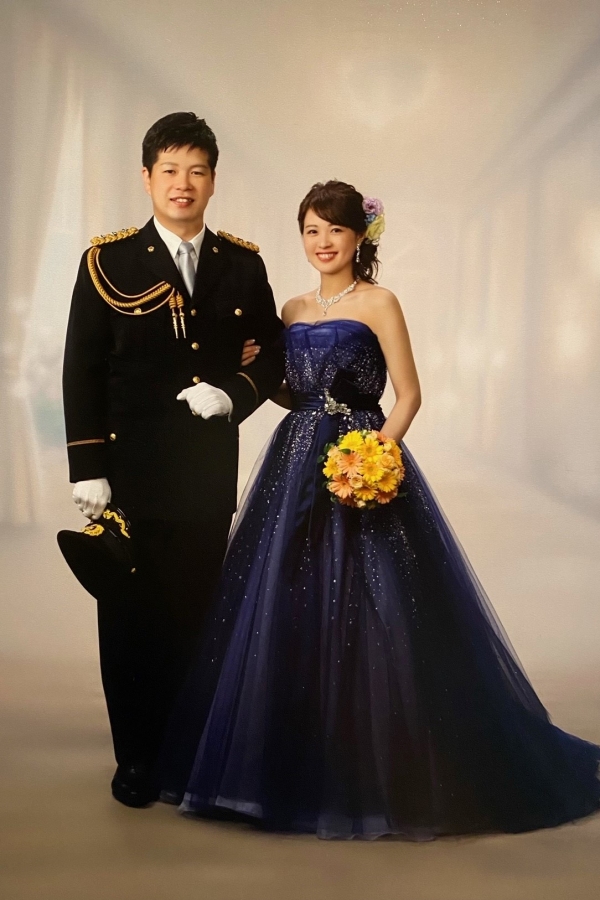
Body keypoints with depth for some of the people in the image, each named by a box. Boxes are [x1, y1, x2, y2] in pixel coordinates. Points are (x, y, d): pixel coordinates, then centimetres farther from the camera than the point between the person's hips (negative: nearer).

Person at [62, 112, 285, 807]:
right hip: (130, 471, -2)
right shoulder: (107, 261, -1)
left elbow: (270, 356, 10)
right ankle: (136, 757, 20)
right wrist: (87, 468, -8)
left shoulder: (242, 264, 7)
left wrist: (233, 393, -11)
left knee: (195, 614, 10)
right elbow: (82, 371, -3)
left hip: (209, 471, 2)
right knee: (130, 615, 6)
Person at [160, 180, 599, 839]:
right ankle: (299, 766, 23)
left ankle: (376, 772, 10)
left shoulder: (378, 303, -3)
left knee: (364, 620, -5)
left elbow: (408, 394, -8)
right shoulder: (293, 310, 14)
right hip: (296, 464, 6)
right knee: (283, 615, 7)